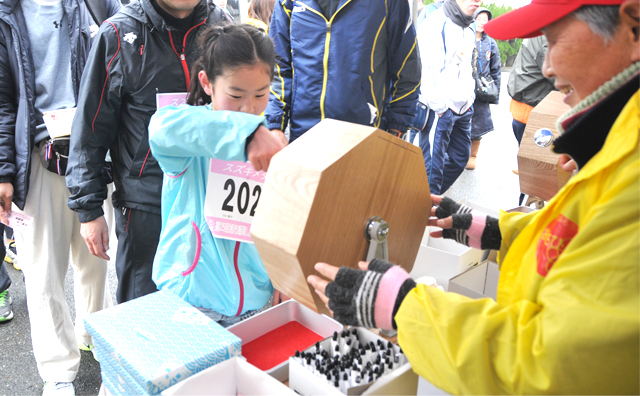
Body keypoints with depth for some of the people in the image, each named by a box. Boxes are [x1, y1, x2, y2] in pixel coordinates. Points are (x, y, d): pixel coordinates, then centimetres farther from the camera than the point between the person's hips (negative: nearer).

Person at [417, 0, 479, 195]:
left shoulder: (469, 31, 15)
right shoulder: (436, 24, -12)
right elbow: (428, 70, -18)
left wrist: (469, 99, 15)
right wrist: (440, 108, -18)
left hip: (463, 110, 9)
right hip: (440, 110, -9)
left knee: (460, 159, 14)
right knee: (434, 162, -6)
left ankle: (433, 196, 29)